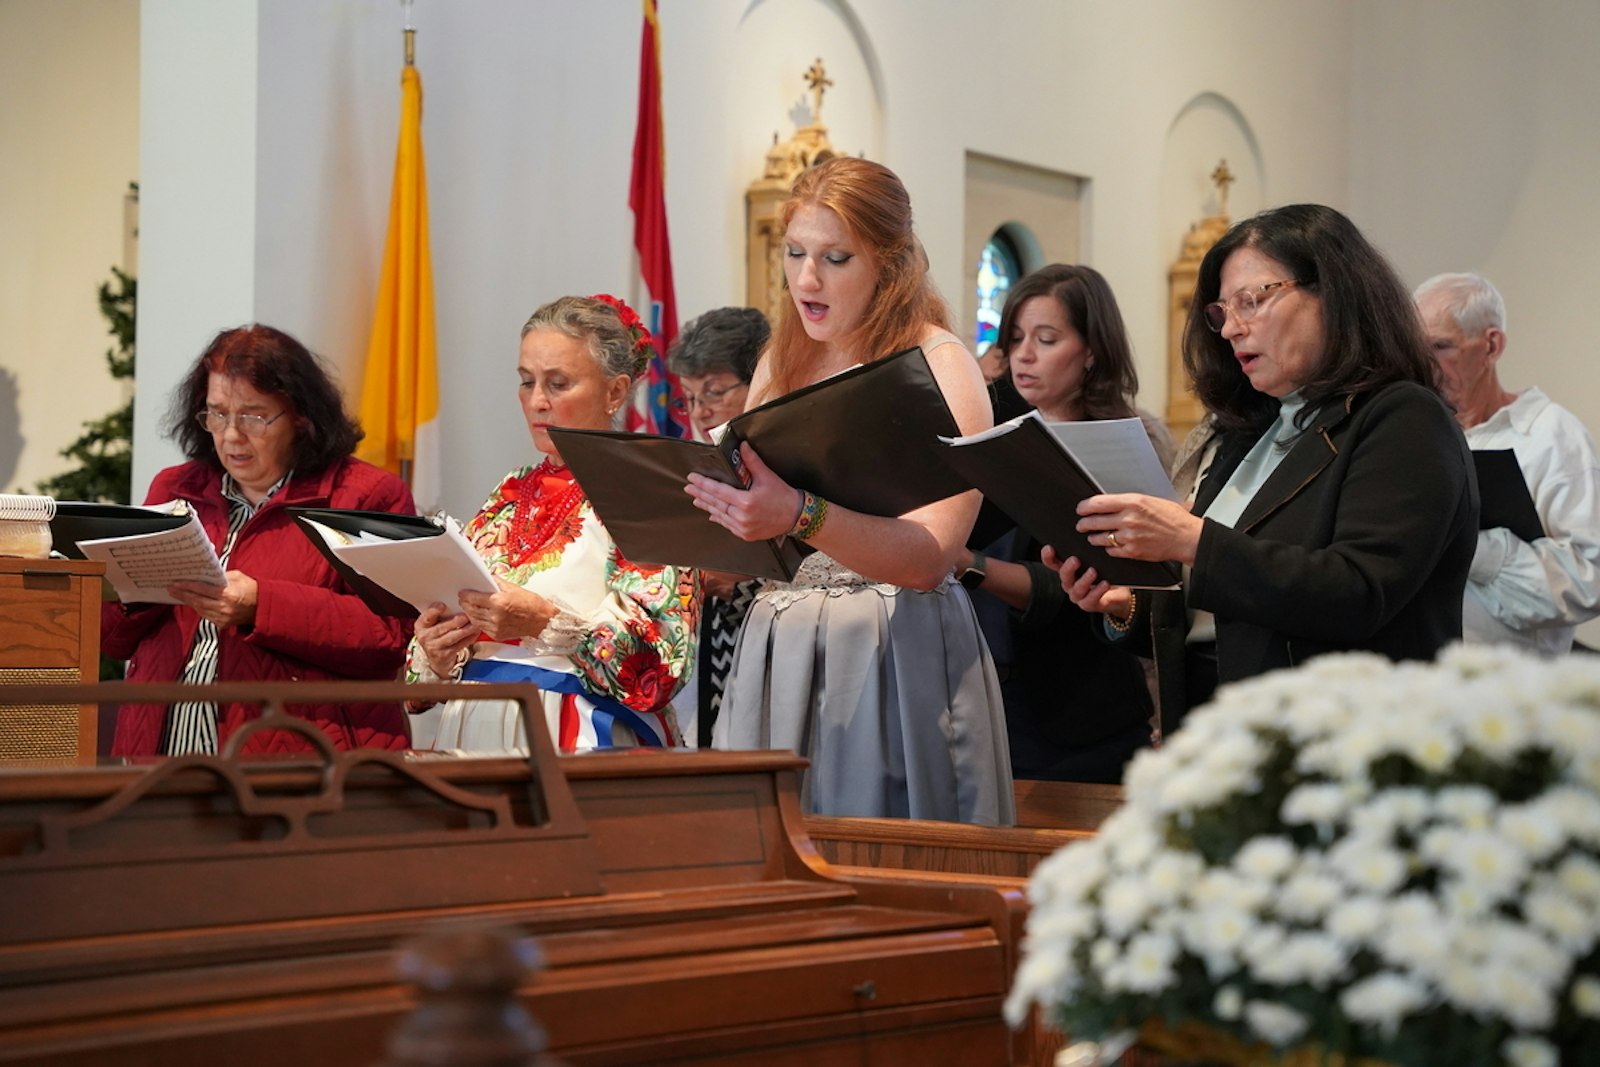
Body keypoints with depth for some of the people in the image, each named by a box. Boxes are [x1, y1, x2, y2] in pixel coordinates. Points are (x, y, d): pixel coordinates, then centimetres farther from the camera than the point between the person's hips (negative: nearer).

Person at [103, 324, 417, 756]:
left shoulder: (368, 497, 5)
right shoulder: (173, 489, 20)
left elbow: (388, 638, -9)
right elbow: (115, 640, 21)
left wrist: (261, 607, -16)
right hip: (161, 744, 4)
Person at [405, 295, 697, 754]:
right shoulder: (510, 493, 19)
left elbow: (661, 658, -11)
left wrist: (546, 622, -21)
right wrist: (436, 659, -1)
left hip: (580, 741, -6)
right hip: (466, 730, 6)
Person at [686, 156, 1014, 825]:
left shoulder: (940, 368, -5)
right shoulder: (781, 365, 13)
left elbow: (929, 559, -18)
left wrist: (800, 517, -32)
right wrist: (699, 522, -5)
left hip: (895, 665, -5)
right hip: (775, 656, 5)